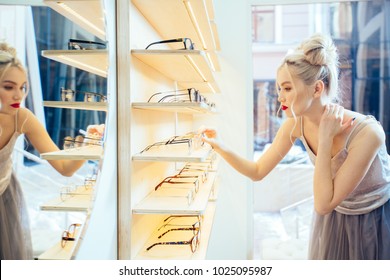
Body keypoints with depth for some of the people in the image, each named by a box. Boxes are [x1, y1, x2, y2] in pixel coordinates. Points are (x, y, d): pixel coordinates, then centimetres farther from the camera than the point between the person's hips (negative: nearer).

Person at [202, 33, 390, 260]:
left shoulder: (367, 133, -34)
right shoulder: (295, 124, -18)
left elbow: (323, 204, -31)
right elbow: (258, 172, -7)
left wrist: (325, 138, -35)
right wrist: (221, 147, -21)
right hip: (334, 219, 4)